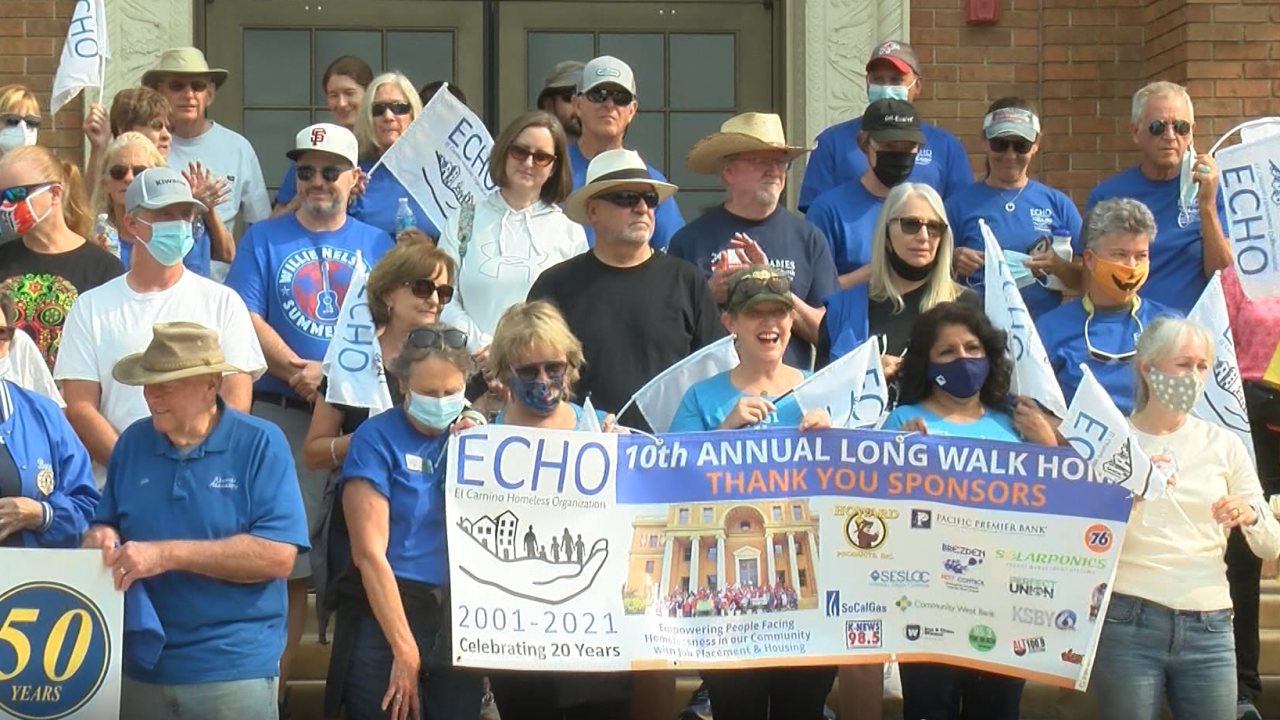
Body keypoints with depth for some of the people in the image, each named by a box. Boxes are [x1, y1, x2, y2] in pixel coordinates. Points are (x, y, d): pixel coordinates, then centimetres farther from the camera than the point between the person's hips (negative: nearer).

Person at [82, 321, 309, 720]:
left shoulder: (261, 444, -8)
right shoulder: (132, 442, 6)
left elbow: (277, 555, -17)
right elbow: (104, 525, 16)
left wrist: (168, 554, -20)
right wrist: (101, 539, -8)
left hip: (234, 672, -4)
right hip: (138, 667, 4)